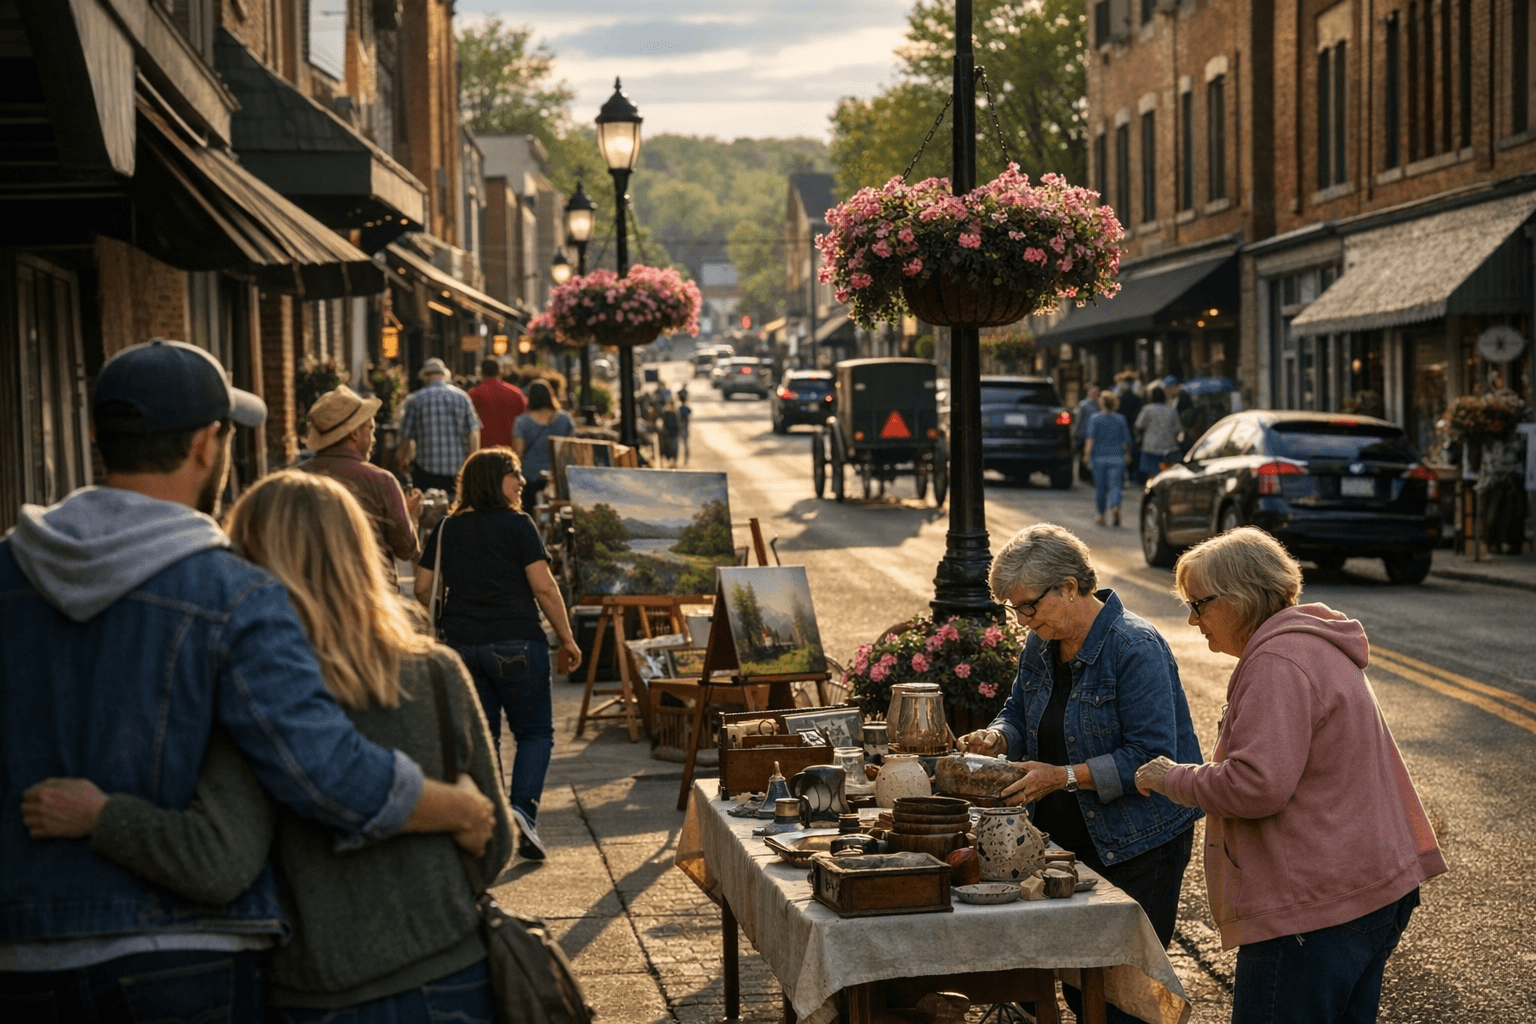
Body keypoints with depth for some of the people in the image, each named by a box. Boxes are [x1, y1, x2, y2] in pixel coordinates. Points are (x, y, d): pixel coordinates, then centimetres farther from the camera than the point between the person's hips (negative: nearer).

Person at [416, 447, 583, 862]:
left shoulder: (446, 529, 8)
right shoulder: (517, 524, -6)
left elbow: (422, 589, 7)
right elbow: (544, 587, -11)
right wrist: (567, 638, -3)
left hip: (462, 644, 5)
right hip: (516, 642, -4)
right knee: (535, 732, 6)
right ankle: (523, 810, -14)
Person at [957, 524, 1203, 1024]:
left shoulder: (1134, 649, -19)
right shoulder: (1041, 646, 5)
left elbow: (1150, 756, -23)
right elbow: (1018, 715, 18)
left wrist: (1064, 776, -28)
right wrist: (994, 739, -5)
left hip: (1138, 846, -7)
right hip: (1068, 837, 7)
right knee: (1076, 983, 9)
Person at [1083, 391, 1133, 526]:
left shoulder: (1096, 419, -3)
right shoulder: (1120, 419, 3)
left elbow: (1091, 438, -10)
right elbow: (1126, 440, 7)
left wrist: (1087, 454, -9)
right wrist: (1127, 454, 20)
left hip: (1100, 457, -1)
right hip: (1117, 457, 1)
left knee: (1100, 486, 9)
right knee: (1115, 485, -2)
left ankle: (1101, 515, 19)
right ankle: (1115, 506, -30)